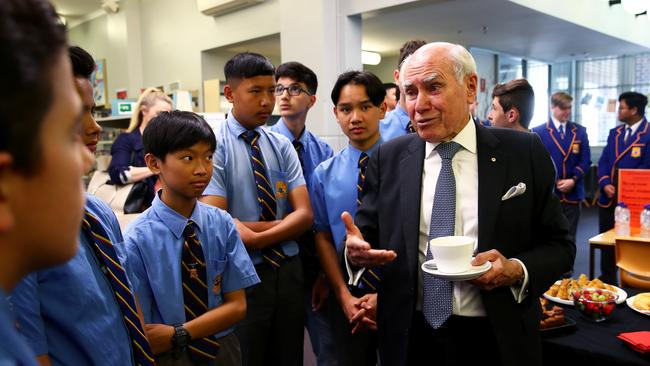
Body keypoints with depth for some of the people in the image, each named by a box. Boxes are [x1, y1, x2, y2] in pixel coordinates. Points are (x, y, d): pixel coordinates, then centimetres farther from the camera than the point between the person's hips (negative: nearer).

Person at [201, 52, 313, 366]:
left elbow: (304, 215, -5)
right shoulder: (215, 146, -11)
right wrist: (283, 223, -12)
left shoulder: (282, 146, 3)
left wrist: (254, 236, -17)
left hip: (288, 270, 5)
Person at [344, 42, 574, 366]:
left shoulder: (525, 153, -5)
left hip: (496, 340, -1)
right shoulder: (388, 158, -1)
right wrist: (356, 249, -19)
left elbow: (559, 245, 0)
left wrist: (517, 270, -19)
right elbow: (367, 233, 3)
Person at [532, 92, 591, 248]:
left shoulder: (580, 132, 9)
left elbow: (585, 160, 6)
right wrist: (554, 182, -10)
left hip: (572, 194, 3)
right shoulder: (539, 132, 0)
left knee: (569, 239, 8)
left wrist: (573, 180, -9)